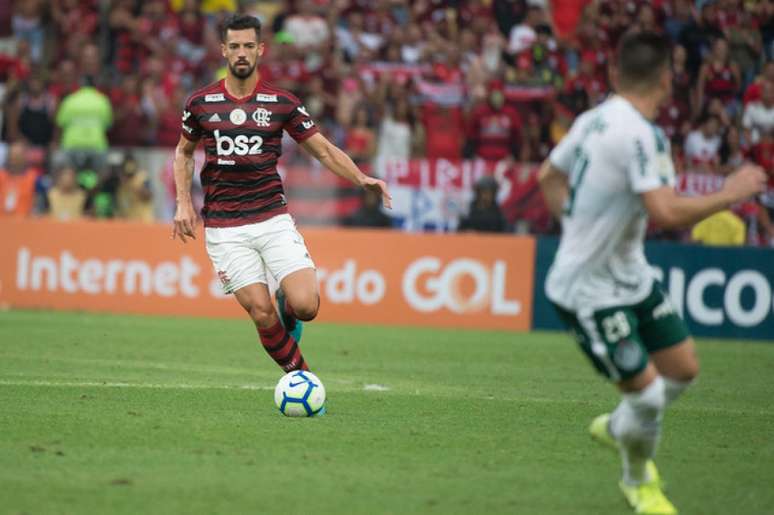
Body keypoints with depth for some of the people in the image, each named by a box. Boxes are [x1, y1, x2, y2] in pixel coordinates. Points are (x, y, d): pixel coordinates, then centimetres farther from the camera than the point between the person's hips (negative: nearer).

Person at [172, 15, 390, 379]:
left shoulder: (282, 103, 2)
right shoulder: (201, 103, 3)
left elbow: (324, 150, 6)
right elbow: (184, 152, 19)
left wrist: (362, 179, -10)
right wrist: (183, 203, 6)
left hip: (273, 219, 0)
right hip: (224, 229, 0)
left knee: (305, 306, -15)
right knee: (261, 314, -11)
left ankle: (287, 306, 22)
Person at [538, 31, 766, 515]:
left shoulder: (595, 119, 1)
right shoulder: (639, 135, -26)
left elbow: (551, 175, 17)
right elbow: (667, 212, -35)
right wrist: (731, 193, -23)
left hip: (631, 274, 9)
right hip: (592, 291, -9)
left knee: (683, 368, 14)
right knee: (647, 395, -2)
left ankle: (617, 426, 40)